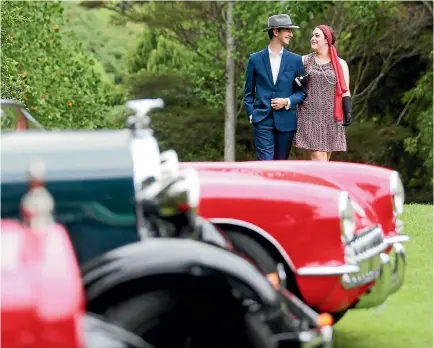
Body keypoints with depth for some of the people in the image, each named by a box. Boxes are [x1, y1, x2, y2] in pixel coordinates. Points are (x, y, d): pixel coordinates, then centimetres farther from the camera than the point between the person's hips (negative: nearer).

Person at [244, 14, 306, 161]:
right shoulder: (255, 59, 4)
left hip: (286, 121, 2)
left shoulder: (296, 60, 6)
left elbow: (302, 91, 9)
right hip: (262, 120, -2)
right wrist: (251, 114, 0)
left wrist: (287, 102, -8)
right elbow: (248, 92, 10)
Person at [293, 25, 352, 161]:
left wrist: (348, 112, -5)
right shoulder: (304, 61, 9)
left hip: (331, 117, 1)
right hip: (310, 116, -1)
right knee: (318, 159, -11)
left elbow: (345, 92, 6)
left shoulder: (340, 64, 8)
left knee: (324, 160, 5)